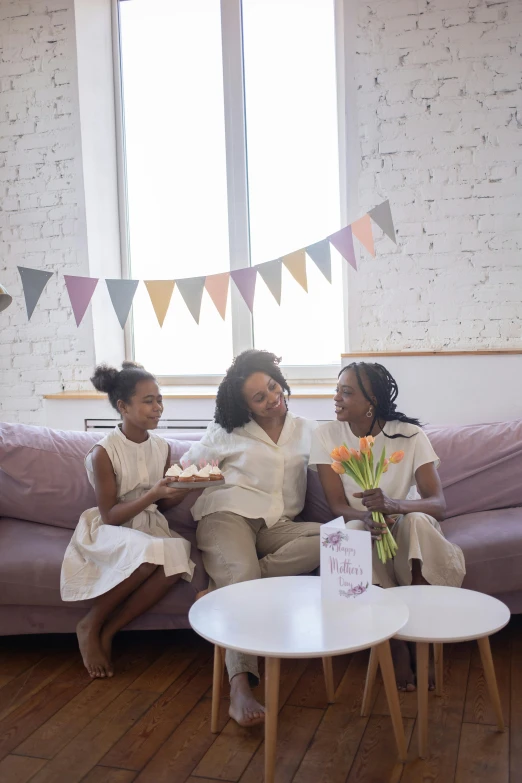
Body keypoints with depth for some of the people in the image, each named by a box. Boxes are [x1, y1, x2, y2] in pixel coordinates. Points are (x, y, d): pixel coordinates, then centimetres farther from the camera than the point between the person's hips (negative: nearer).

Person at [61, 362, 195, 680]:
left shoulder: (162, 447, 3)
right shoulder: (104, 453, -14)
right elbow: (110, 516, -14)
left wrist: (183, 490, -10)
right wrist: (152, 495, -27)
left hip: (151, 526, 5)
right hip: (110, 532, -5)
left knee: (177, 559, -30)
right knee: (150, 553, -37)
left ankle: (108, 632, -13)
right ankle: (90, 626, -12)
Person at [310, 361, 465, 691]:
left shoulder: (410, 435, -14)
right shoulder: (327, 435, -10)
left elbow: (439, 504, -20)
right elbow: (338, 505, -13)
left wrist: (394, 505, -41)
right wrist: (366, 518, -37)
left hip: (408, 528, -1)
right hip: (363, 529, 1)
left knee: (417, 520, -34)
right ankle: (397, 642, -19)